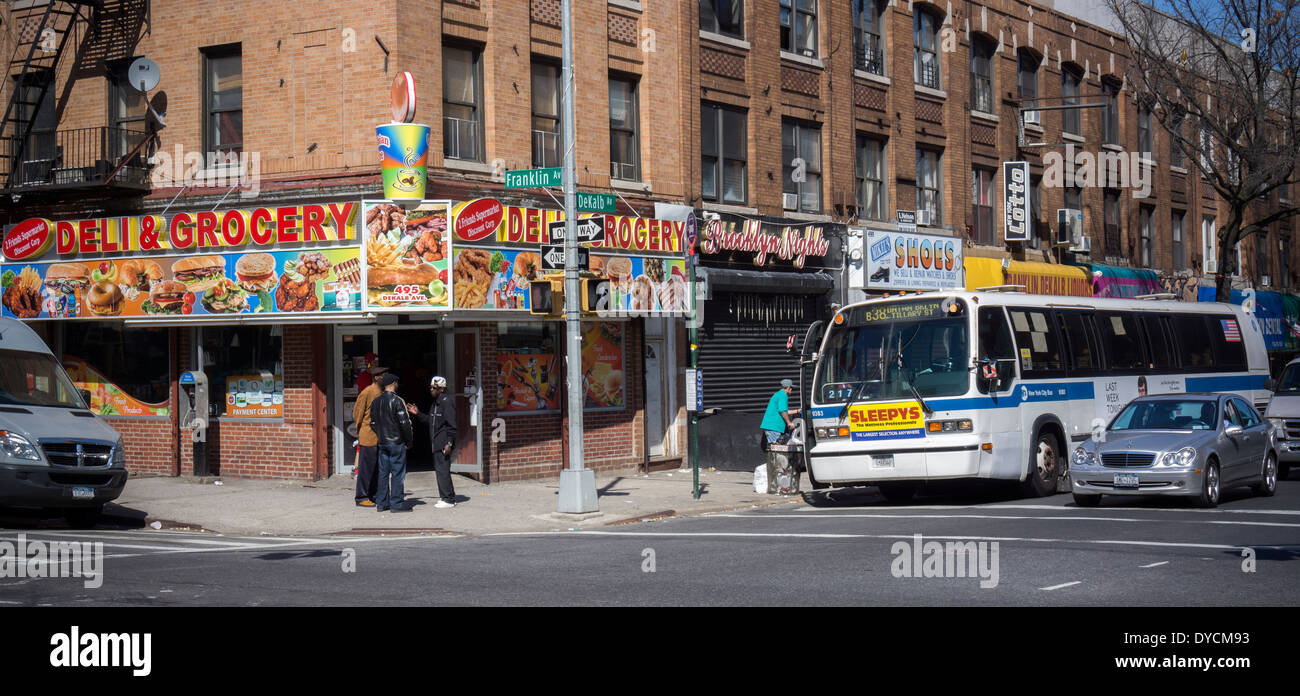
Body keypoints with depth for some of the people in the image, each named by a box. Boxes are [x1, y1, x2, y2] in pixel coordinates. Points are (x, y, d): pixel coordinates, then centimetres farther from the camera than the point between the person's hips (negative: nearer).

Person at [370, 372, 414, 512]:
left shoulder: (376, 402, 10)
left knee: (383, 472, 10)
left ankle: (381, 503, 13)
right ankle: (397, 503, -3)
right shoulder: (397, 401, -13)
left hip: (382, 442, 7)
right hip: (397, 443, -7)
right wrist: (408, 441, -5)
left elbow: (373, 423, 15)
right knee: (398, 472, -3)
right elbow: (404, 423, -14)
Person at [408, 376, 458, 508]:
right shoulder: (435, 403, 17)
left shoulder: (447, 402, -13)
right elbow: (429, 420, 27)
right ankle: (444, 496, 21)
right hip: (436, 443, 10)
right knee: (439, 469, 13)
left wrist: (449, 443, -21)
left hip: (444, 443, -10)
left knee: (443, 470, -10)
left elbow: (451, 424, -17)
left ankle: (449, 499, -7)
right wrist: (417, 414, 16)